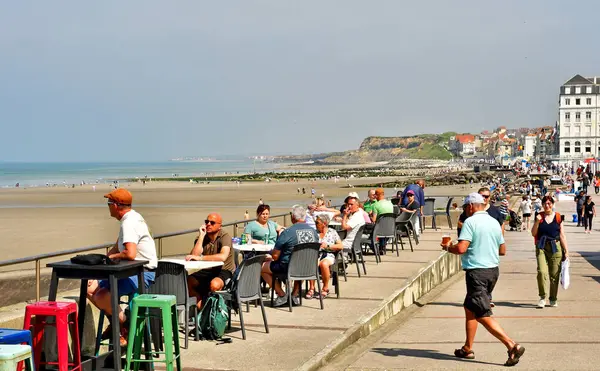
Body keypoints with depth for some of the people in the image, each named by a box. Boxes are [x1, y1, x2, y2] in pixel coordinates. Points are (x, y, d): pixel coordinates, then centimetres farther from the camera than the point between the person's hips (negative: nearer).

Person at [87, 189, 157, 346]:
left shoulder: (129, 223, -20)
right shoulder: (130, 218, 13)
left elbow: (130, 254, -32)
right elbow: (117, 247, 21)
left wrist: (112, 256, -12)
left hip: (142, 274, -11)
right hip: (132, 272, 11)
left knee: (101, 297, -24)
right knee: (91, 289, 7)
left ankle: (127, 329, -5)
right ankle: (116, 321, 20)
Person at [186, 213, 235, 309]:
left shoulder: (225, 237, -13)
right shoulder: (202, 237, 2)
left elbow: (223, 257, -32)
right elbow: (194, 256, -14)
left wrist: (200, 257, -34)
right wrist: (201, 236, -17)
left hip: (224, 271, -6)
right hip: (207, 270, 6)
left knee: (214, 284, -36)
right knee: (187, 281, -16)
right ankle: (201, 307, -2)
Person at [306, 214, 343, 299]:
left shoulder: (332, 232, 10)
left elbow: (341, 246, 3)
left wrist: (327, 246, -7)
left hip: (328, 255, -2)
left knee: (324, 264, -37)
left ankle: (325, 288, -17)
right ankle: (311, 288, -22)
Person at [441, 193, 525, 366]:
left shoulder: (470, 221, -12)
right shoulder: (494, 222, 10)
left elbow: (461, 248, -21)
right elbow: (502, 250, 15)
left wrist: (448, 247, -1)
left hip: (477, 272, -8)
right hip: (493, 269, 8)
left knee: (483, 315, -7)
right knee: (469, 308, 21)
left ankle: (512, 345, -16)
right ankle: (467, 349, 28)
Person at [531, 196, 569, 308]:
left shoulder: (558, 217, 5)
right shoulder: (539, 216, 6)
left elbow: (562, 235, 7)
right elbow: (533, 234, 4)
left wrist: (566, 251, 5)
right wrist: (537, 222, -10)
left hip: (555, 248, 0)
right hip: (541, 247, 0)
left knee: (554, 274, 2)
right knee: (542, 271, -16)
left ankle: (553, 299, 17)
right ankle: (542, 297, -4)